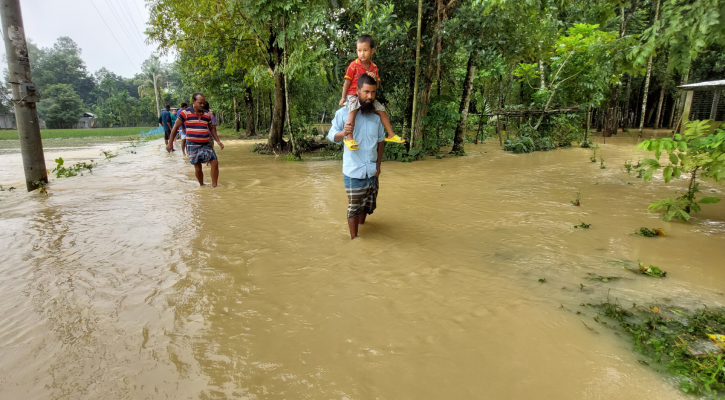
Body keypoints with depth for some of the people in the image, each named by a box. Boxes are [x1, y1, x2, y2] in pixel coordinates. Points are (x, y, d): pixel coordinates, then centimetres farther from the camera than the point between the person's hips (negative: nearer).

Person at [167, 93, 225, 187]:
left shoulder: (207, 114, 8)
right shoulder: (185, 113, -5)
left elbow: (212, 129, 18)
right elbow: (175, 127, -1)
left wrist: (218, 141, 6)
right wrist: (170, 143, -2)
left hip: (206, 144, 4)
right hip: (193, 145, -4)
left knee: (215, 162, -6)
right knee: (197, 167, 2)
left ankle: (214, 185, 3)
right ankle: (202, 185, 21)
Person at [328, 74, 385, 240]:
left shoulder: (376, 115, 3)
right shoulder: (344, 113, -9)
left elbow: (381, 140, 10)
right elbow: (332, 136, -9)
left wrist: (378, 165, 3)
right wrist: (343, 133, -31)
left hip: (371, 171, 4)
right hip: (353, 171, -4)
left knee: (368, 204, 17)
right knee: (354, 207, 4)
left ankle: (361, 225, 40)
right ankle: (354, 238, 19)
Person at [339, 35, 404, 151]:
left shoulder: (373, 67, 6)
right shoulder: (353, 65, -8)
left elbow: (377, 86, 8)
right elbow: (347, 82, -4)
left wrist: (375, 78, -14)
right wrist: (343, 97, -5)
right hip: (353, 95, -6)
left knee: (381, 110, 0)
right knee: (354, 109, -34)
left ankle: (391, 135, 8)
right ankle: (349, 138, -36)